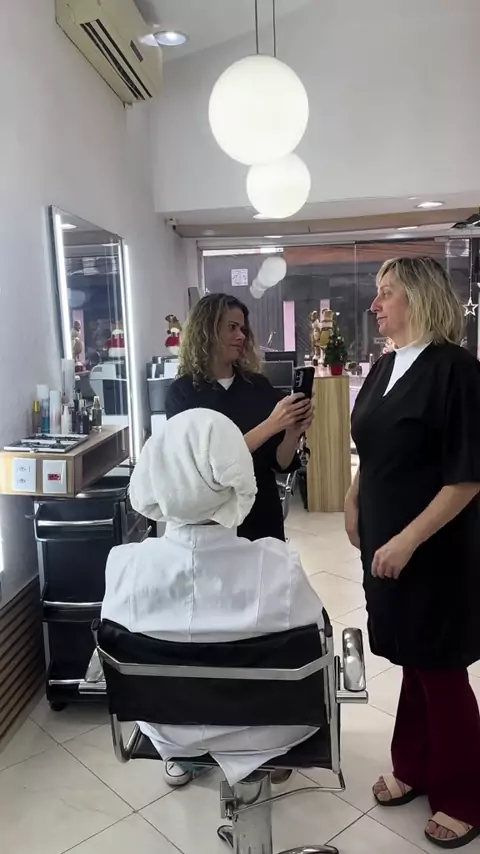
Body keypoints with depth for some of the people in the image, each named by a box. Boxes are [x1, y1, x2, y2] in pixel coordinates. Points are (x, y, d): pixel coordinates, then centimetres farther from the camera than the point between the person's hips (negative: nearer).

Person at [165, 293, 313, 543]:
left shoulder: (258, 385, -2)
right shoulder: (183, 392, -9)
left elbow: (280, 463, -1)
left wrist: (293, 433, -20)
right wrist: (270, 425, -26)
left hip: (263, 516, 3)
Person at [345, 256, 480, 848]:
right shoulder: (384, 368, 7)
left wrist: (409, 539, -21)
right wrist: (354, 502, 13)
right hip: (385, 541, 6)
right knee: (411, 661, 19)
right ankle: (413, 767, 38)